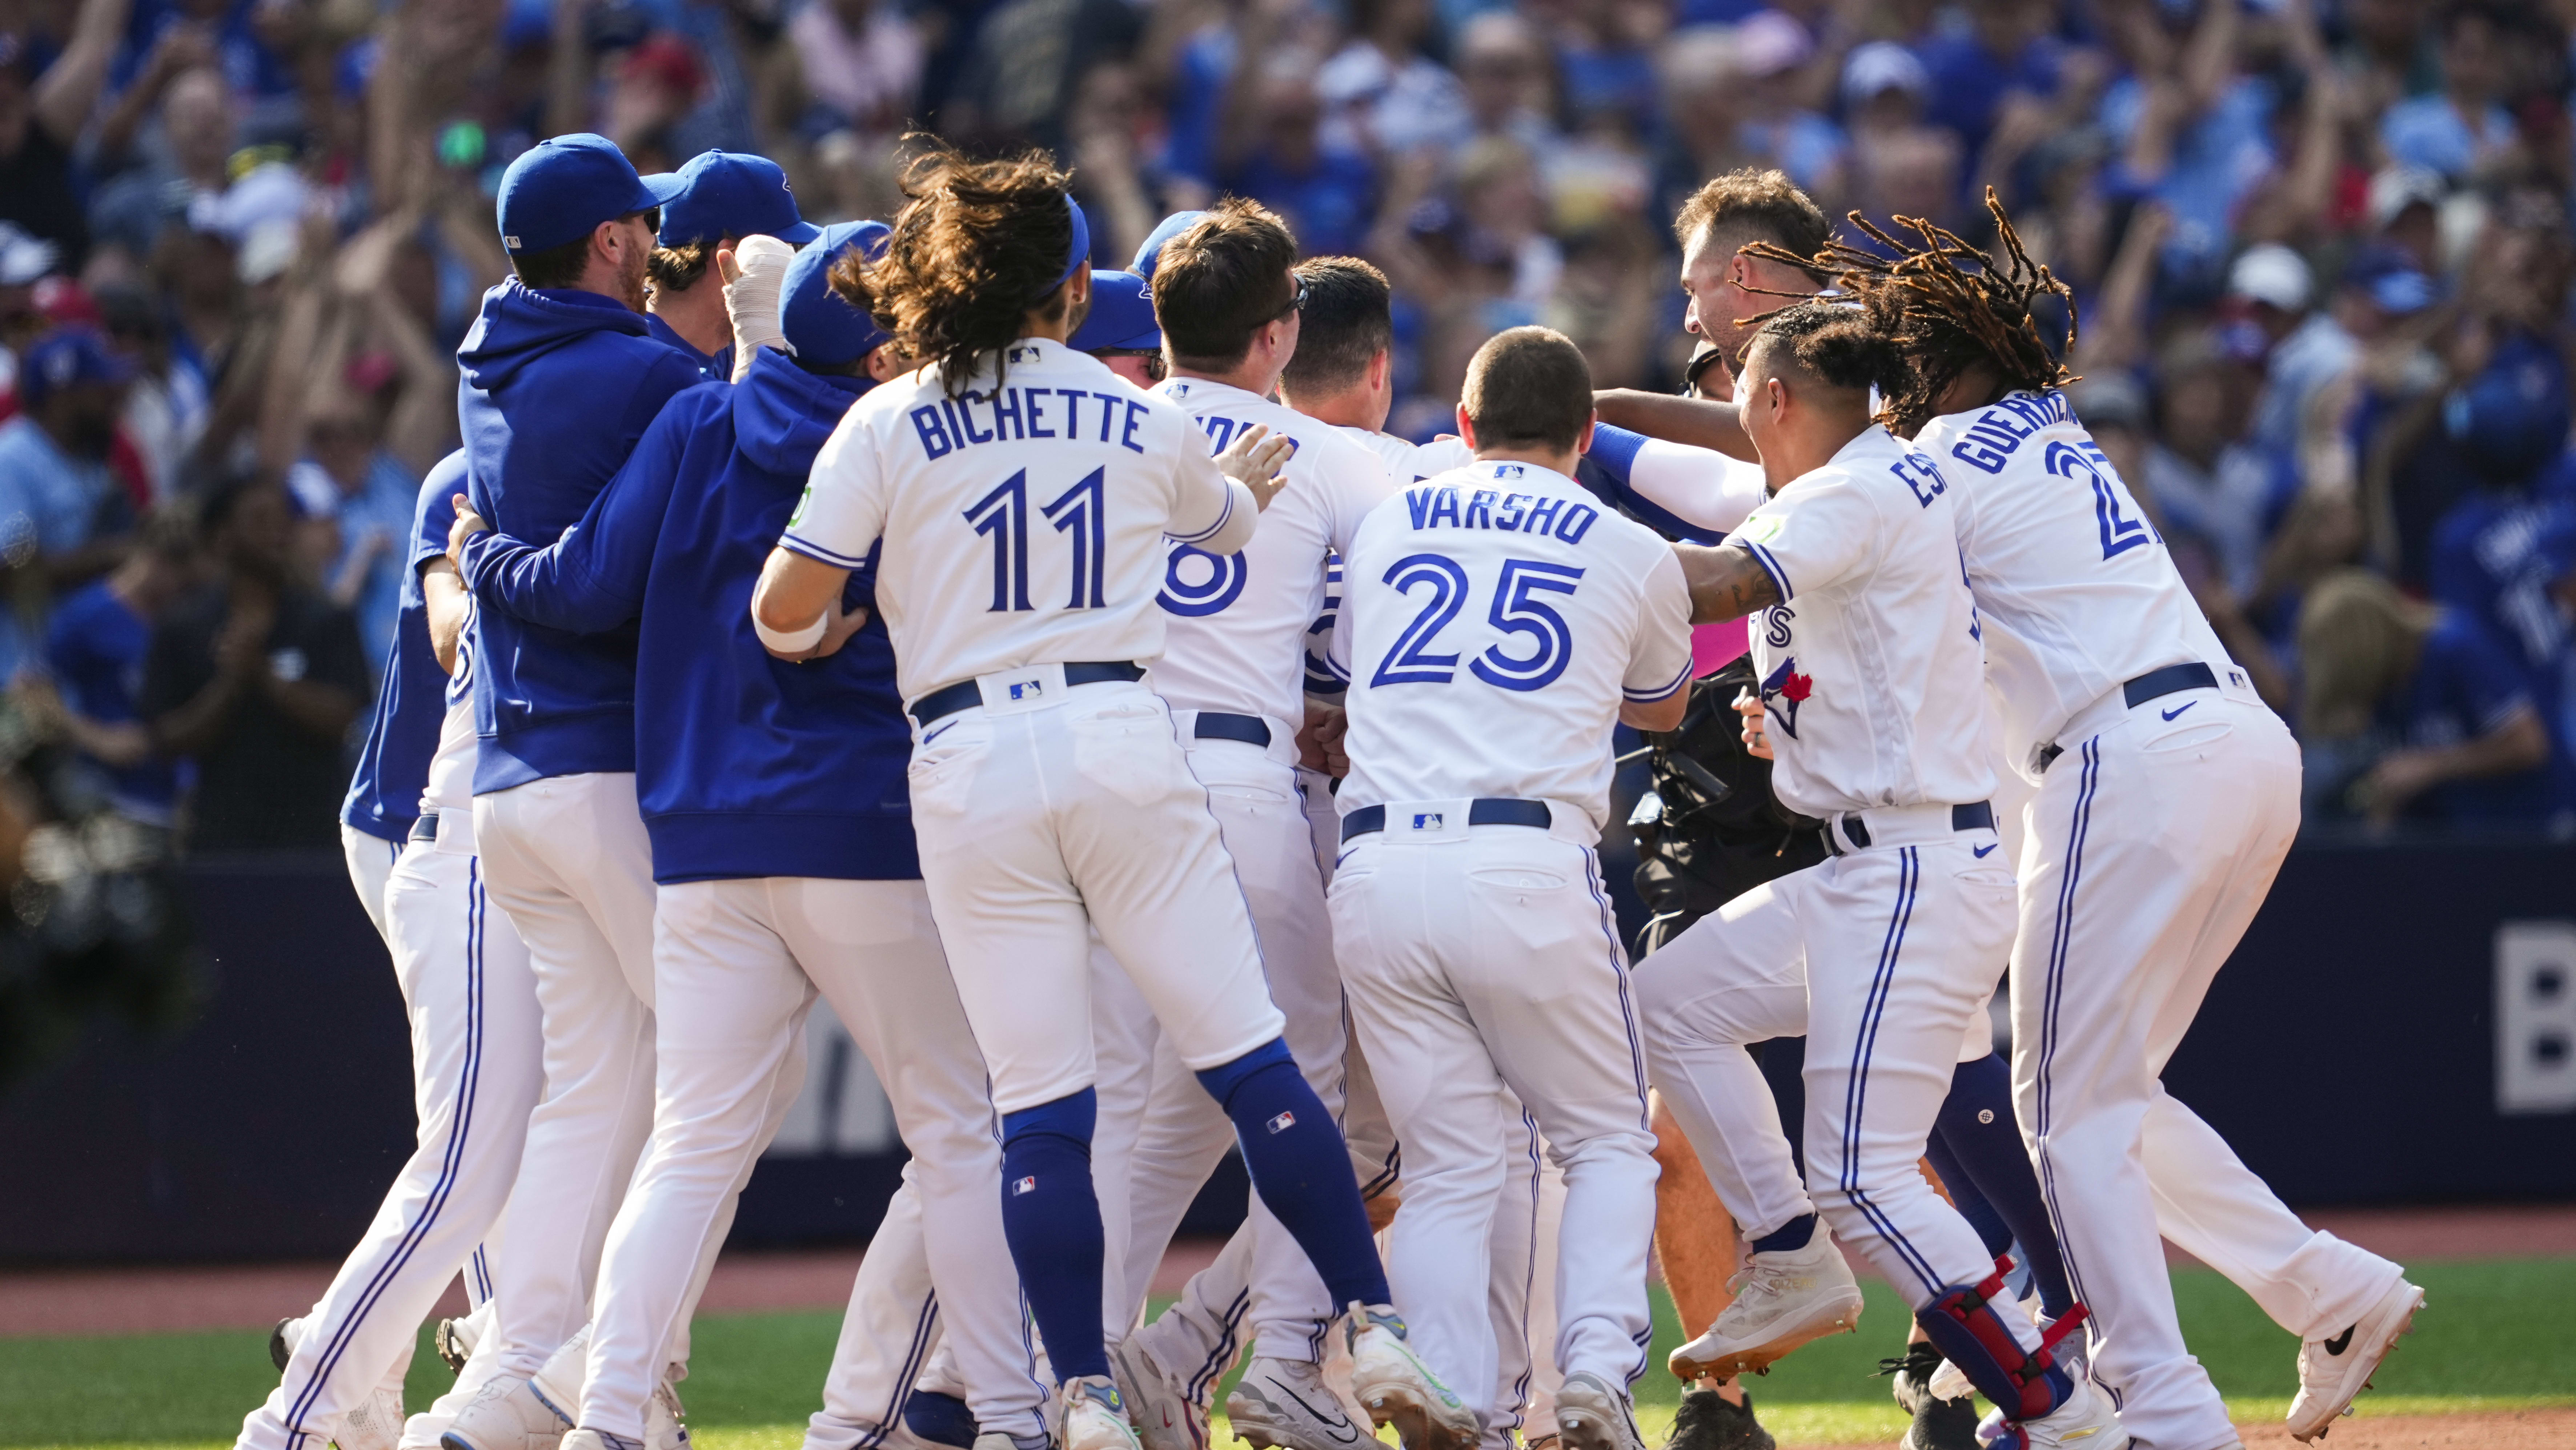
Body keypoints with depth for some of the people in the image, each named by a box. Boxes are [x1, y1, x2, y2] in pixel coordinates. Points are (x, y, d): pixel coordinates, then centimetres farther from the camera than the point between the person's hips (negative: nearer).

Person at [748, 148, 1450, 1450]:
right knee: (1249, 1059, 3)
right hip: (1122, 743, 0)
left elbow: (784, 611, -1)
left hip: (968, 768, 0)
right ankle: (1371, 1327, -1)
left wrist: (810, 646, 21)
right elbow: (1235, 524, 32)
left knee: (1037, 1107, 2)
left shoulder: (887, 425, 5)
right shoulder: (1144, 421, 12)